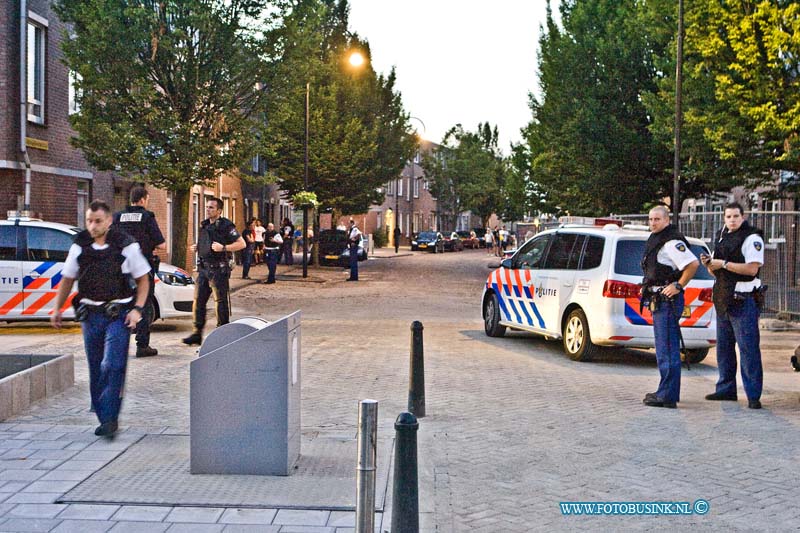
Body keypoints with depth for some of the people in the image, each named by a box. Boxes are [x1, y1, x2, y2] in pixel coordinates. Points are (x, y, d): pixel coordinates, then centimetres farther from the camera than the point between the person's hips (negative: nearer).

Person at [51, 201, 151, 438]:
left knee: (113, 366, -15)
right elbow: (67, 279, 15)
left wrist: (137, 309, -9)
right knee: (95, 369, 9)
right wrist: (57, 309, 9)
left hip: (118, 314, -4)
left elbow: (143, 279, 2)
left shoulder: (126, 246, -5)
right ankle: (104, 418, 20)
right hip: (90, 314, 4)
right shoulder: (79, 246, 4)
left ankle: (109, 418, -12)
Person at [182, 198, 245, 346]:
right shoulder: (204, 225, 15)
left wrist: (223, 248, -21)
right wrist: (196, 247, 11)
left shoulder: (226, 225, -8)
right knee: (198, 300, 6)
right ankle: (197, 333, 13)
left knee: (221, 302, -2)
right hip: (203, 268, 8)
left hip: (218, 270, -8)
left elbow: (242, 244, -12)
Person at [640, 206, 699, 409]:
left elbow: (693, 264, -27)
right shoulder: (655, 239, 17)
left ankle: (668, 396, -7)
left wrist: (678, 286, -20)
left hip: (668, 301, -11)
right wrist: (647, 287, 20)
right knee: (663, 348, 16)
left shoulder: (672, 242, -16)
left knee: (667, 349, -9)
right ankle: (665, 392, 24)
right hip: (658, 300, 11)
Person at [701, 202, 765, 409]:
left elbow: (752, 269, -19)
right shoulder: (722, 237, 17)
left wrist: (724, 264, -17)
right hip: (723, 299, 8)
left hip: (743, 300, -8)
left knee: (748, 347, -8)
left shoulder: (752, 238, -8)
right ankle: (726, 389, 23)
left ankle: (753, 395, -7)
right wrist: (709, 264, 1)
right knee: (723, 346, 13)